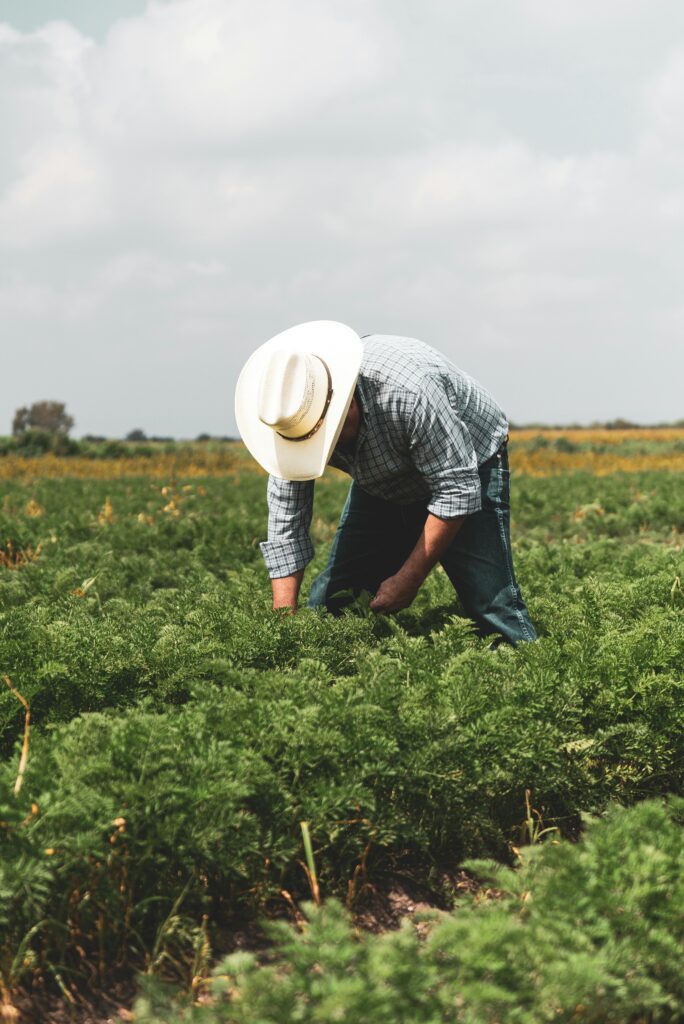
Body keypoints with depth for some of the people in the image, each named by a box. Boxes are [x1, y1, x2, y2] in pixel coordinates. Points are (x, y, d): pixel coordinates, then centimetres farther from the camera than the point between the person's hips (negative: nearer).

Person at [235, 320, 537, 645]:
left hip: (468, 469, -5)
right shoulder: (295, 417, -22)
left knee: (492, 604, -20)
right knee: (329, 602, -5)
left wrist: (408, 580, -26)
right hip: (382, 488, 5)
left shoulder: (407, 390, -40)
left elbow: (457, 490, -31)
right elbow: (285, 522, -15)